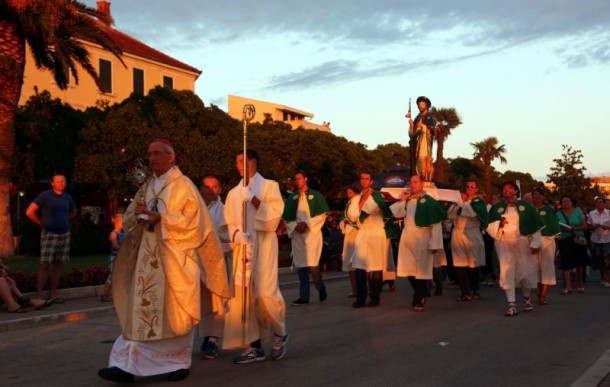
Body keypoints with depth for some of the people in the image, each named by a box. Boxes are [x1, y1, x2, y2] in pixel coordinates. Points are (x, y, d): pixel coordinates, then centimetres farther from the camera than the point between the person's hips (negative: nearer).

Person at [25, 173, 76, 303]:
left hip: (65, 234, 5)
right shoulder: (45, 196, -5)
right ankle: (39, 296, -4)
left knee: (58, 265, 6)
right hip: (49, 234, -5)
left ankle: (52, 294, 13)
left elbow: (73, 212, 30)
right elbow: (29, 212, -9)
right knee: (44, 265, -8)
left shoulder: (67, 197, 10)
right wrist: (41, 223, -1)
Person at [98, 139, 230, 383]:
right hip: (148, 260, 5)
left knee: (176, 313, 2)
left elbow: (192, 220, -11)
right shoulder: (146, 188, 15)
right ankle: (128, 365, -4)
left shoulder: (184, 186, -3)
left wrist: (160, 218, -17)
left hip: (174, 260, -5)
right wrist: (139, 215, -9)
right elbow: (129, 219, 13)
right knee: (141, 311, -1)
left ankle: (180, 362, 15)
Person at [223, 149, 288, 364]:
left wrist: (253, 199, -18)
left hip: (264, 246, -5)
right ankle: (254, 347, 8)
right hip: (242, 248, 5)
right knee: (243, 296, 0)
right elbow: (230, 222, 13)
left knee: (265, 294, -12)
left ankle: (280, 334, 15)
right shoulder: (234, 193, 15)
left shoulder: (269, 186, 3)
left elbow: (275, 214, -8)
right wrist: (236, 234, -9)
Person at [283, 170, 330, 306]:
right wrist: (295, 226, -7)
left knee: (312, 265, -12)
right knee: (301, 266, 1)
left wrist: (306, 223, -11)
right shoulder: (291, 197, 12)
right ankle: (303, 296, 5)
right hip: (297, 235, 3)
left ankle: (321, 289, 12)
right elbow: (286, 218, 12)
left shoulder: (316, 195, 4)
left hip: (312, 233, -3)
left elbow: (322, 215, -2)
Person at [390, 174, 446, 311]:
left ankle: (418, 301, 8)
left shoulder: (430, 201, -6)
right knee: (409, 270, 10)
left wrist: (434, 244, -15)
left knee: (421, 271, -1)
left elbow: (436, 224, -10)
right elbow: (396, 214, 4)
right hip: (407, 240, 6)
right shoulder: (407, 200, 13)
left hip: (422, 240, -6)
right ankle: (421, 295, 30)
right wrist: (402, 200, -3)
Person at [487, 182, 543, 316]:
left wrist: (535, 243, -5)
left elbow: (535, 225, 2)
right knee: (507, 272, -7)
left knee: (526, 270, 4)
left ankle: (527, 299, 28)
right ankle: (512, 304, -6)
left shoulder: (525, 206, 5)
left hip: (523, 243, -1)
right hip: (504, 244, 1)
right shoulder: (496, 208, 8)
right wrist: (499, 224, -16)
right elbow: (489, 226, 5)